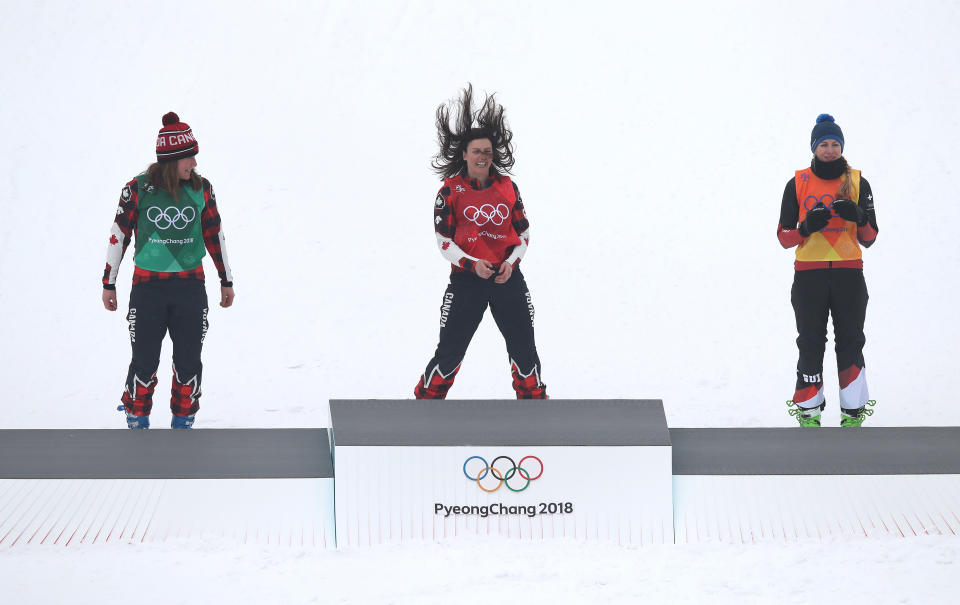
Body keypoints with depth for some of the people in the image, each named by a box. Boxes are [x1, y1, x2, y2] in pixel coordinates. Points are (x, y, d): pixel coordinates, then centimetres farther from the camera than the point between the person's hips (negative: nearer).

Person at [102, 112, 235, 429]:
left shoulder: (201, 188, 0)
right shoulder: (138, 189, -8)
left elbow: (214, 234, 12)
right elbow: (119, 234, 1)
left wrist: (226, 280, 17)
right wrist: (108, 283, 5)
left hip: (190, 286, 2)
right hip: (147, 286, -2)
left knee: (189, 361, 4)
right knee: (145, 361, 0)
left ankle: (183, 423, 20)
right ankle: (137, 421, 19)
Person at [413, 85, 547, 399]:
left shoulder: (507, 187, 6)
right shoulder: (451, 191, -4)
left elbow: (523, 232, 12)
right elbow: (443, 240, -4)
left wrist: (511, 262, -5)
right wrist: (472, 264, -17)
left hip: (507, 277, 3)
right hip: (467, 278, -3)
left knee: (524, 347, 8)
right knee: (450, 350, -3)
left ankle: (533, 398, 25)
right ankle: (426, 400, 11)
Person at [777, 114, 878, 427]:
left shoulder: (858, 183, 6)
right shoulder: (798, 184, 4)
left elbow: (869, 239, 5)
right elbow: (784, 237, 4)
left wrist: (858, 218, -16)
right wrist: (807, 227, -16)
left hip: (849, 273, 1)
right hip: (809, 275, 0)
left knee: (850, 343, -1)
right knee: (811, 345, -1)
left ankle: (853, 418, 6)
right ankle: (808, 417, 7)